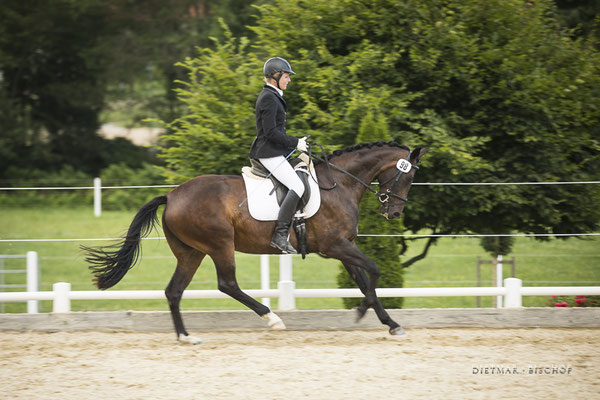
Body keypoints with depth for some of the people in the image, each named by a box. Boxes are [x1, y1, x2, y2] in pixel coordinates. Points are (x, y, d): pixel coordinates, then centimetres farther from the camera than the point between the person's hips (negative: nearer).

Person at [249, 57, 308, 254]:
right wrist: (296, 143, -17)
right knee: (297, 186, -21)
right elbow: (271, 132, -22)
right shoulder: (268, 98, -15)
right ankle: (280, 235, -26)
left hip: (274, 151, 11)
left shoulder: (272, 96, 17)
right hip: (270, 153, -11)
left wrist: (296, 143, 19)